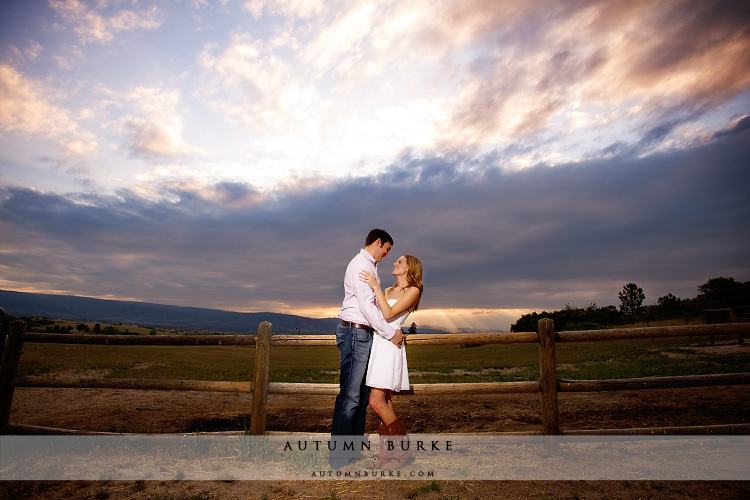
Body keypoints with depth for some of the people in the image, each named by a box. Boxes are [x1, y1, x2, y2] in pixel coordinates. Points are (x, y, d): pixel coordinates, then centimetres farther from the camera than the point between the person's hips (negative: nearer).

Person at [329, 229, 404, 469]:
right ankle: (339, 456, 3)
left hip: (365, 334, 10)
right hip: (355, 332, -10)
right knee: (350, 395, -6)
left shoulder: (371, 266, 21)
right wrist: (390, 333, -12)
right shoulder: (360, 264, -10)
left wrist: (391, 330, 13)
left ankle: (354, 451, 20)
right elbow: (366, 306, -17)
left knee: (363, 395, 12)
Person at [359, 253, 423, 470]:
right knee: (384, 402, 9)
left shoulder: (413, 291, -2)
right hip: (376, 343, 7)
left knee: (377, 402, -11)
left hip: (389, 345, -7)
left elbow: (388, 313, -13)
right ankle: (387, 453, 18)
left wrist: (375, 286, -14)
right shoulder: (388, 290, 21)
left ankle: (404, 449, 5)